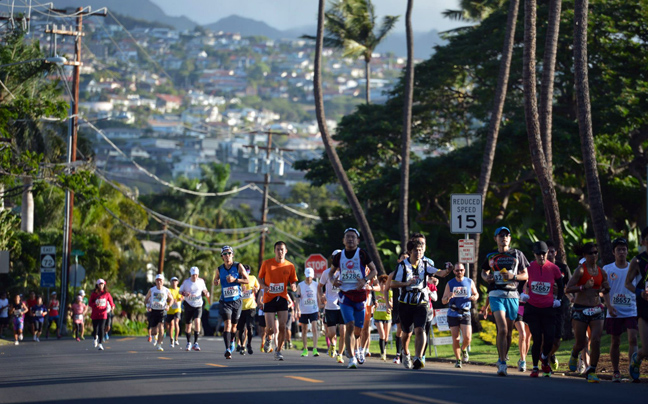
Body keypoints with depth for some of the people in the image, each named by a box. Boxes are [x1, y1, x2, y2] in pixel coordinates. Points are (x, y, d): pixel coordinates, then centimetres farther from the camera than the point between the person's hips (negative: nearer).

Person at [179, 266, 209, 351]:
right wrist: (185, 294, -18)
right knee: (188, 325, 7)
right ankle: (188, 343, 28)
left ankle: (195, 343, -18)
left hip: (198, 305, 0)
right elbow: (180, 291, 3)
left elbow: (204, 289, 15)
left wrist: (206, 293, -7)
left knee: (197, 322, -21)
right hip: (188, 305, 0)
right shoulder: (186, 282, -5)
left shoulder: (201, 281, 0)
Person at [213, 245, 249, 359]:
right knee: (227, 324, -18)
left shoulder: (238, 266, 0)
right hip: (225, 301, -1)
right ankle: (227, 350, -24)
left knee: (234, 325, 13)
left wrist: (235, 279, -18)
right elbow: (215, 281, 22)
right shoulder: (220, 269, 5)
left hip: (236, 301, 1)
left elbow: (247, 280, -3)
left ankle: (232, 342, 43)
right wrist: (216, 281, -3)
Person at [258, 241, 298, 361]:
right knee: (270, 329, -7)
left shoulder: (290, 266, 3)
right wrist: (264, 286, -12)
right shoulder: (266, 263, 0)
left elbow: (293, 282, 10)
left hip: (282, 298, 1)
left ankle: (278, 350, 12)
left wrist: (293, 286, -14)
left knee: (282, 327, -7)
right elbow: (260, 278, 9)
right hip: (269, 298, -1)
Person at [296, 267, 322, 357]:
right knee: (304, 331, 8)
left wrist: (319, 310, 11)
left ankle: (315, 349, -17)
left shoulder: (316, 285, 3)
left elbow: (318, 298, 11)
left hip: (314, 311, 0)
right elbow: (298, 298, -3)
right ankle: (305, 349, 18)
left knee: (314, 329, -13)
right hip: (303, 312, 0)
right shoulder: (300, 285, 0)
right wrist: (298, 310, -15)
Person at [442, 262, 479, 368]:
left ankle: (464, 348, 22)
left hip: (465, 314, 0)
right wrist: (448, 297, -20)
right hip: (453, 314, 0)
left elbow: (476, 294, 18)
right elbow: (443, 301, 3)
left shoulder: (470, 282, 4)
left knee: (467, 338, -12)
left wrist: (474, 297, -7)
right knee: (455, 339, -2)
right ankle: (458, 359, 14)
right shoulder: (450, 284, 2)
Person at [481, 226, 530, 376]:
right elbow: (484, 272, 24)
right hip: (496, 294, -2)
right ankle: (502, 363, -17)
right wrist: (486, 277, 0)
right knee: (502, 329, -16)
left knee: (508, 331, 7)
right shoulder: (491, 256, 9)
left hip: (512, 295, 2)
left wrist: (513, 276, -10)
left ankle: (502, 359, 26)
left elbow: (526, 275, 9)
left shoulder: (517, 254, 7)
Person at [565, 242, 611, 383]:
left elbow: (604, 291, 25)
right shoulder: (580, 270, -6)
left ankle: (591, 371, -1)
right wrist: (584, 287, -23)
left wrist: (605, 289, 1)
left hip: (596, 310, 4)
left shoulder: (601, 272, 9)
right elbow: (568, 288, -11)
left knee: (596, 341, -11)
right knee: (580, 343, 3)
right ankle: (574, 355, 40)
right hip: (580, 309, -4)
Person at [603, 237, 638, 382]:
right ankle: (615, 372, 17)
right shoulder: (607, 269, 3)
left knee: (632, 339, -14)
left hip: (631, 311, 0)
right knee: (615, 342, 6)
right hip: (614, 312, 0)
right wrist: (609, 306, -12)